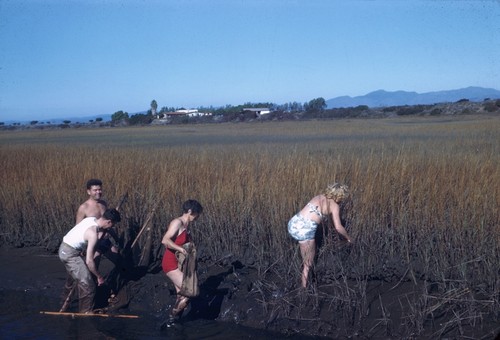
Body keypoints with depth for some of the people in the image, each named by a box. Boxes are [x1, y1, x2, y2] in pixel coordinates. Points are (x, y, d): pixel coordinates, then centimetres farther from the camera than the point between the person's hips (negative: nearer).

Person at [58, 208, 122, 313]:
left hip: (64, 248, 10)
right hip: (70, 254, -10)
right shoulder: (93, 233, -26)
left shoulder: (92, 219, -3)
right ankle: (86, 312, 2)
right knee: (87, 285, -9)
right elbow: (89, 261, -24)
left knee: (74, 274, 34)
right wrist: (99, 277, -14)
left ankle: (66, 297, 55)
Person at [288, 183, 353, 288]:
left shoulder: (318, 197, 18)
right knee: (308, 264, 10)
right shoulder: (335, 206, 3)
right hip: (305, 231, -6)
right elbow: (338, 227, 1)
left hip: (292, 223, 6)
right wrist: (348, 237, 18)